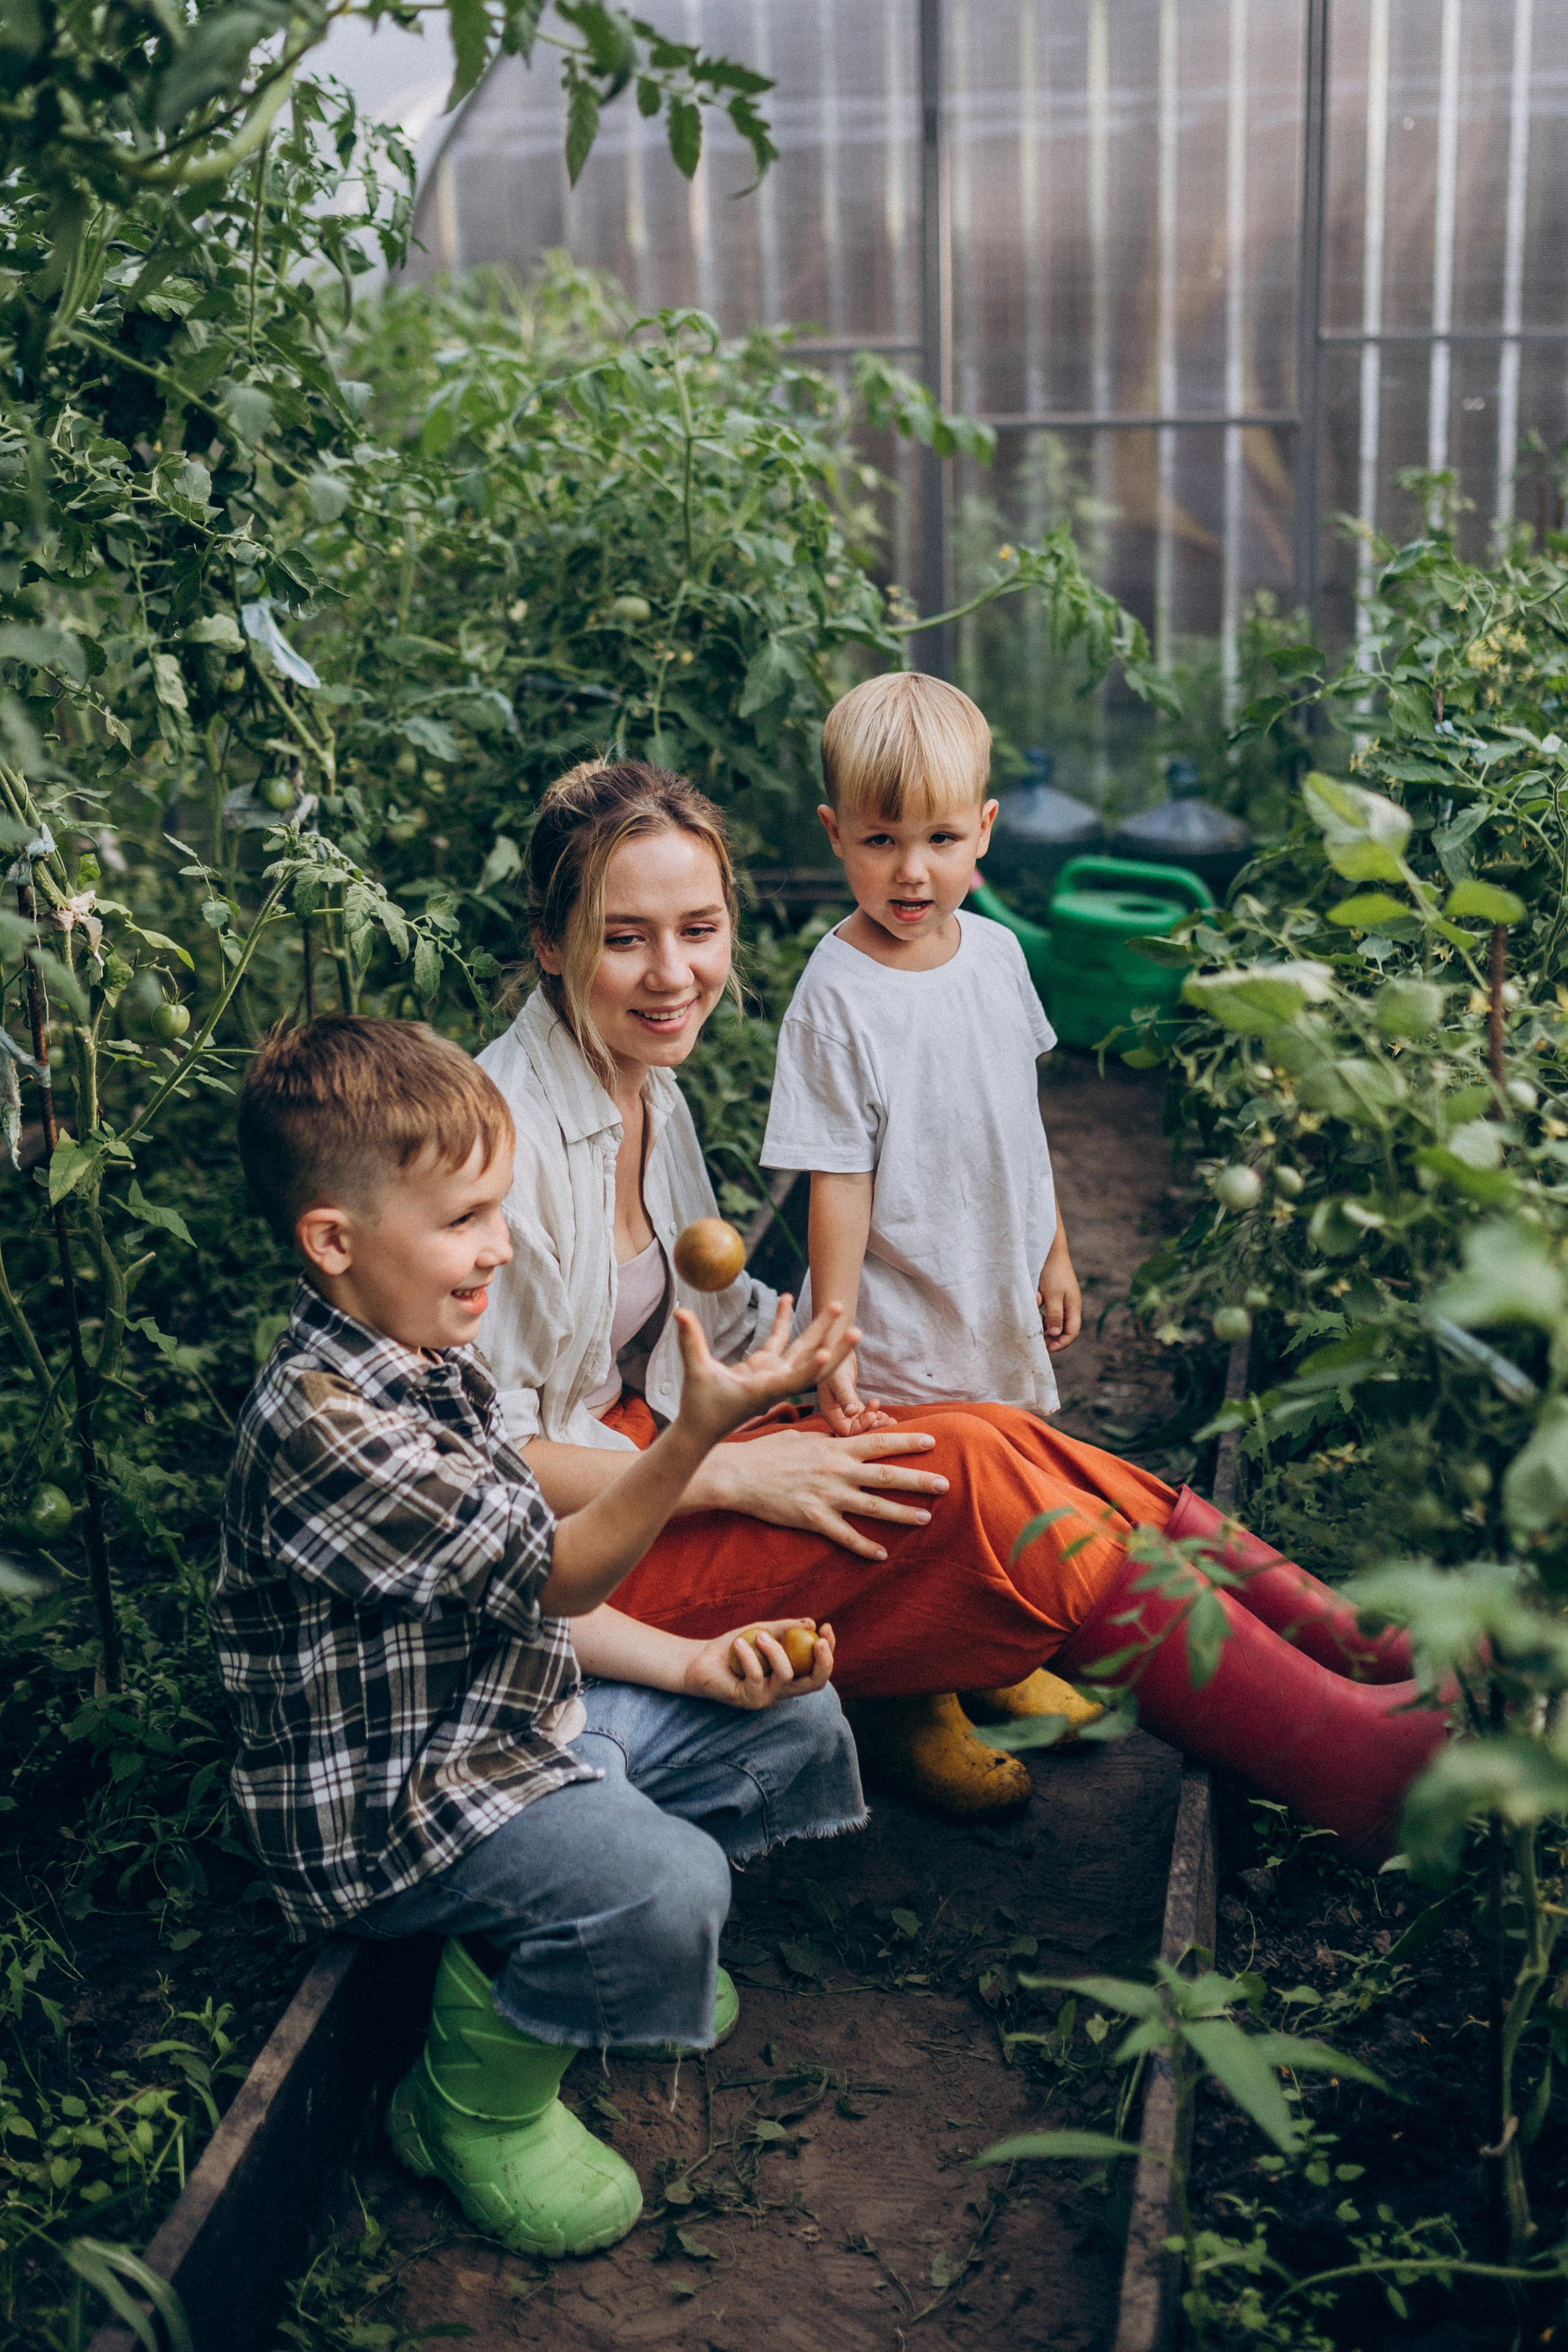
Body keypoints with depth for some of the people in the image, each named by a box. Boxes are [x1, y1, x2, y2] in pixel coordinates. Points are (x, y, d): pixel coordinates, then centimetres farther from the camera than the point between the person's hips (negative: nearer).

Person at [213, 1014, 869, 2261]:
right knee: (665, 1885, -31)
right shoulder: (321, 1427, -27)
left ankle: (609, 1951, 24)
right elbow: (555, 1579, -27)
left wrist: (693, 1663, -1)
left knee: (795, 1720, 10)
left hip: (514, 1717, 10)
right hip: (386, 1803, -10)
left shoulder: (439, 1367, 5)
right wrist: (700, 1430, -39)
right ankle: (476, 2104, -3)